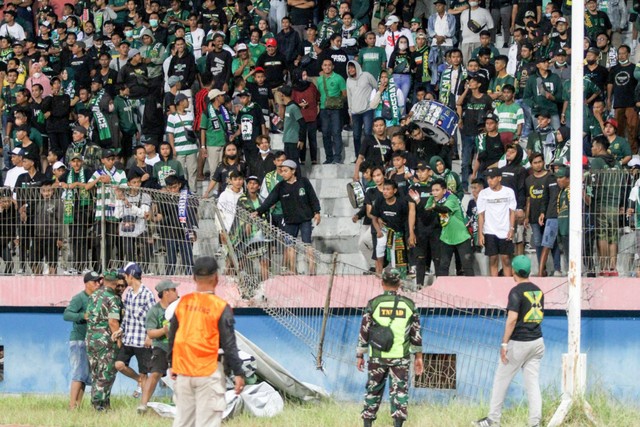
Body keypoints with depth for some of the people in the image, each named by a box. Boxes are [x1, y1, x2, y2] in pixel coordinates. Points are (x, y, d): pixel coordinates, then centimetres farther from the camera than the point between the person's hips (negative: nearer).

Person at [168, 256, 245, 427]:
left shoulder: (182, 303, 4)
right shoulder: (220, 307, -9)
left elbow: (172, 338, 12)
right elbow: (229, 344, -10)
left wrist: (172, 365, 24)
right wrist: (238, 373, -7)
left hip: (183, 372, 5)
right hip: (209, 372, -5)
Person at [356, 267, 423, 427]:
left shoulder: (373, 304, -3)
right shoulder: (409, 305, 1)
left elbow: (364, 332, -1)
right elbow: (416, 334, 6)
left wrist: (360, 355, 8)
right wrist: (418, 357, 14)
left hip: (377, 357, 0)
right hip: (400, 358, 0)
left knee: (373, 391, 11)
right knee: (399, 391, 2)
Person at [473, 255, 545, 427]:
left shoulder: (516, 291, -13)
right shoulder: (538, 291, 8)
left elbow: (512, 319, -20)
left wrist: (504, 343, -19)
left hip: (519, 342, -6)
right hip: (537, 341, 7)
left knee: (501, 380, 6)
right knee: (533, 383, 6)